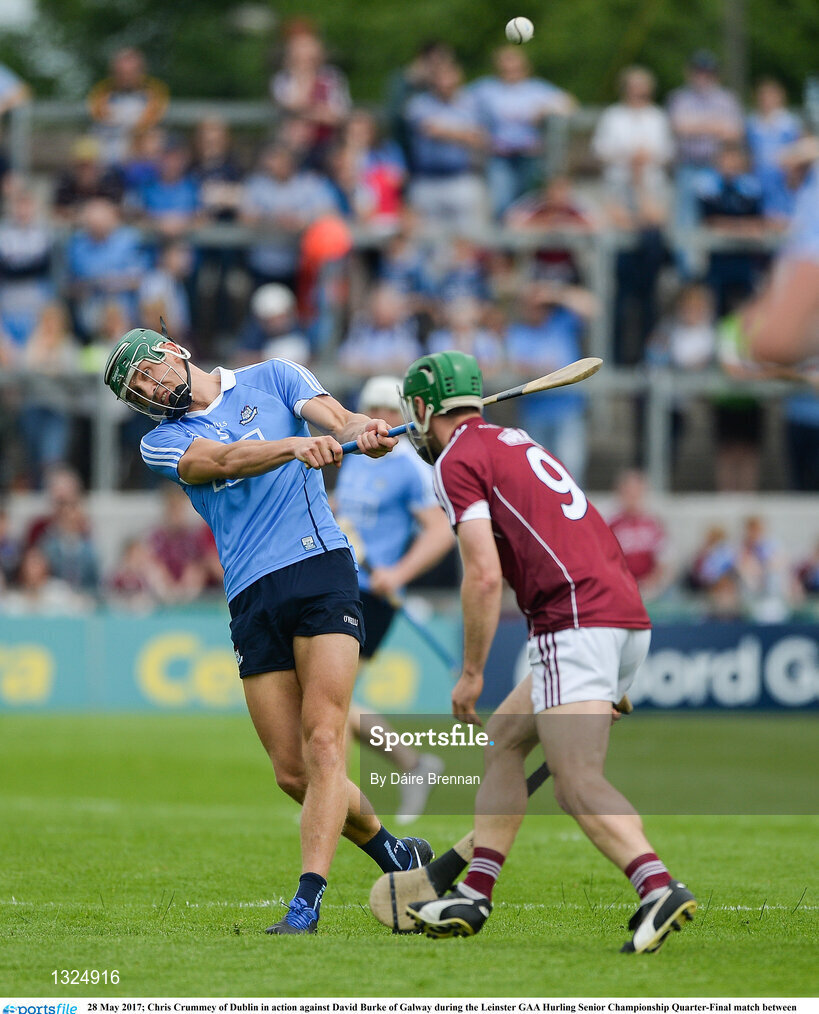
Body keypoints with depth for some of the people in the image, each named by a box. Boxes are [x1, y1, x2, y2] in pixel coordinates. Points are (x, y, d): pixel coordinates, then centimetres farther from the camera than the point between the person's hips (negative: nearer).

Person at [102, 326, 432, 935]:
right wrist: (298, 446, -25)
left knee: (322, 744, -17)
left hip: (321, 569, -3)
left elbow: (336, 420, -2)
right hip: (252, 601, 3)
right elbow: (227, 459, -6)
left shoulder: (272, 379, 14)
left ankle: (308, 900, -20)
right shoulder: (163, 442, 14)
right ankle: (396, 855, 20)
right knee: (293, 772, -2)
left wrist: (365, 431, -26)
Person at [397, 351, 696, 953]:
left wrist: (471, 673, -2)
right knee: (505, 738, 20)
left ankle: (659, 888, -36)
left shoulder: (457, 460, 0)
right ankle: (474, 898, 18)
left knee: (579, 785, -16)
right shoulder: (517, 444, 28)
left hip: (577, 621, -9)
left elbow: (485, 576, -11)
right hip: (629, 617, 9)